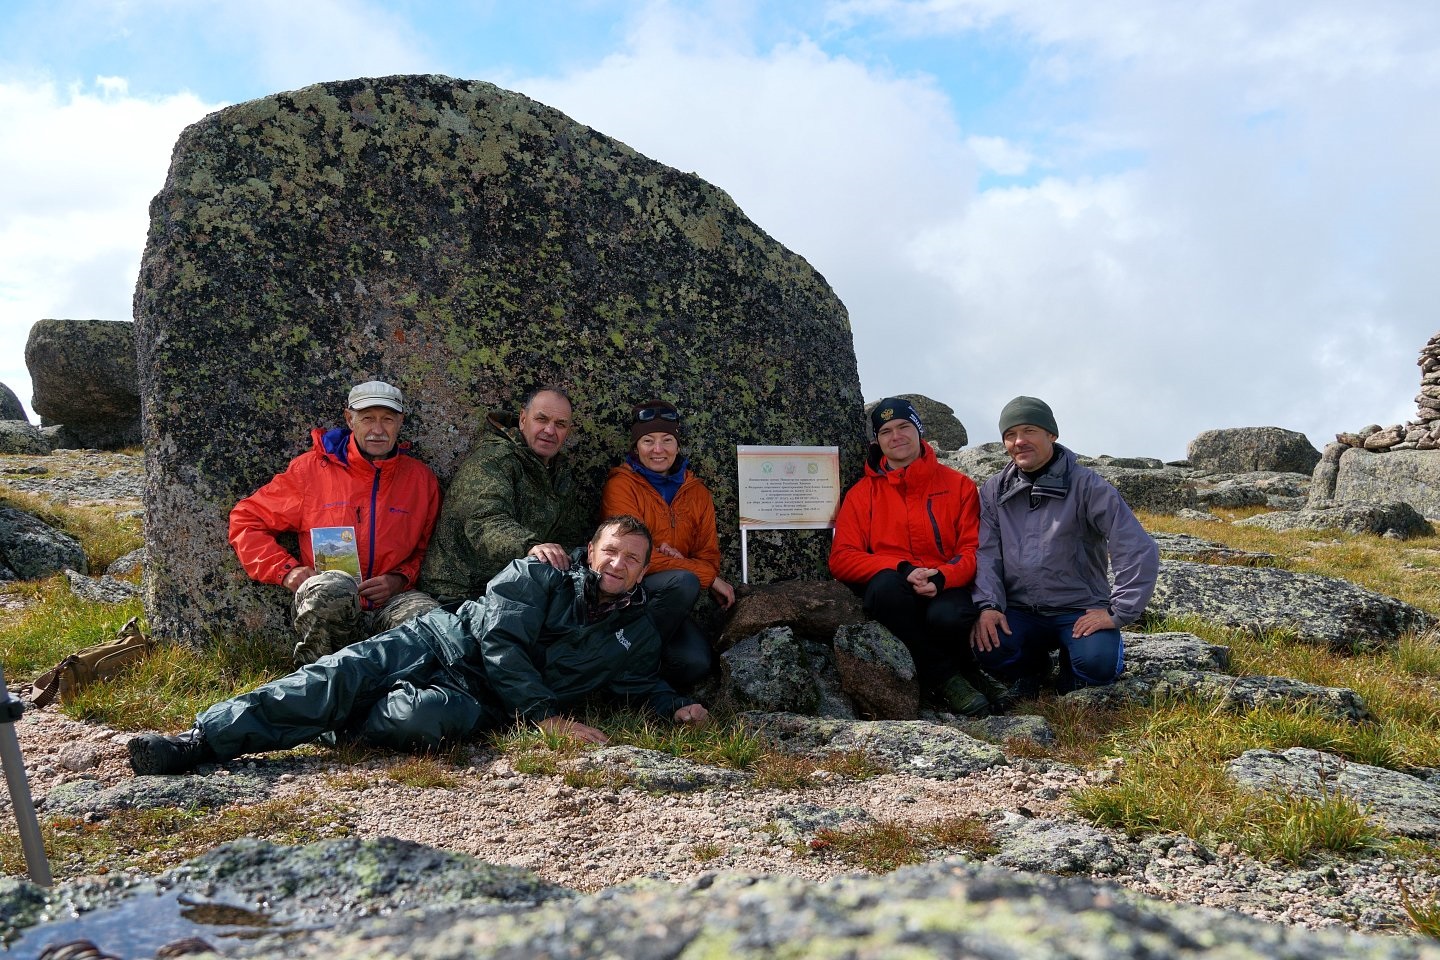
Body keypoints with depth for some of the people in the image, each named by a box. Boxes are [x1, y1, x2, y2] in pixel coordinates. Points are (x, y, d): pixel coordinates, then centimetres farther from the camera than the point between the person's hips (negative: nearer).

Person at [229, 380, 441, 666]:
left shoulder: (421, 479, 10)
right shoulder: (311, 468, 5)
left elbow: (424, 549, 19)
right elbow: (246, 520, 9)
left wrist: (400, 578, -3)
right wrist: (286, 570, -5)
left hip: (389, 603, 1)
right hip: (321, 608, -1)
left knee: (426, 611, -33)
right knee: (334, 587, -38)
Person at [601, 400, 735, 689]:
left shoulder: (696, 492, 11)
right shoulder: (621, 485, -7)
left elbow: (709, 556, 10)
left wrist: (679, 559, -16)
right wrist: (709, 578, -16)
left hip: (666, 599, 5)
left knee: (697, 663, -23)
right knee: (683, 582, -34)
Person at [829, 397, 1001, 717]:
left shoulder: (958, 485, 10)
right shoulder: (862, 493, 8)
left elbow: (974, 549, 4)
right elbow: (842, 559, -1)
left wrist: (942, 577, -18)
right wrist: (902, 570, -16)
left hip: (944, 589, 0)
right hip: (894, 594, 1)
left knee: (948, 616, -36)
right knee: (885, 585, -36)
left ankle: (963, 668, 1)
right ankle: (944, 677, -18)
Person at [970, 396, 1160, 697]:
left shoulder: (1086, 485, -7)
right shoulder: (994, 491, 6)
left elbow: (1140, 550, -12)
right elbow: (986, 554, -2)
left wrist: (1117, 613, -14)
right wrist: (987, 605, -18)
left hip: (1079, 612, -2)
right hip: (1019, 613, 2)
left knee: (1097, 661, -32)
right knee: (986, 644, -29)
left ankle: (1070, 674, 8)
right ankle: (1032, 667, 8)